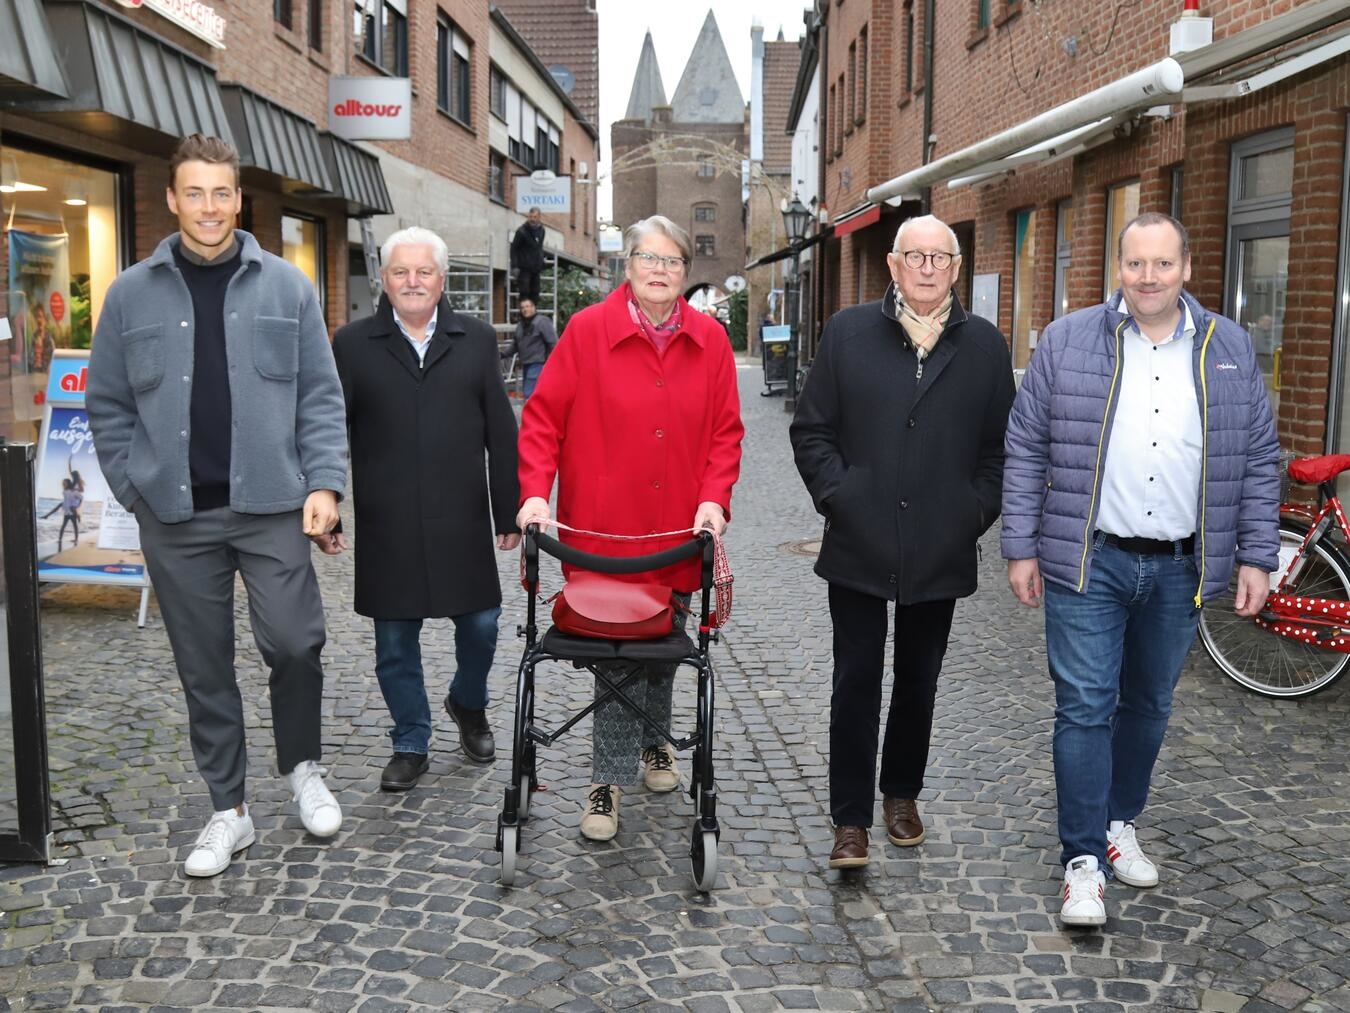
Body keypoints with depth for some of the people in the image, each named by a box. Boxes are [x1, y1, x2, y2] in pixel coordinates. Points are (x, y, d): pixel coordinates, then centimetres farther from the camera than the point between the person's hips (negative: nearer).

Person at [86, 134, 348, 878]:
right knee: (203, 666, 9)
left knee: (293, 642, -5)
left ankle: (303, 767, 23)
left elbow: (320, 395, 2)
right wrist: (135, 489, 1)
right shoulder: (131, 295, 4)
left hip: (271, 505, -1)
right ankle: (228, 808, 23)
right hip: (176, 515, 1)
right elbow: (108, 405, 9)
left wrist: (323, 482, -7)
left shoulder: (285, 286, 3)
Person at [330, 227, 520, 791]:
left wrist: (509, 512, 4)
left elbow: (501, 433, 6)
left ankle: (468, 704, 36)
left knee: (481, 624, 6)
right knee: (395, 642, 7)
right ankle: (410, 745, 25)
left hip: (462, 521, 1)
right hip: (387, 527, 0)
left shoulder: (476, 340, 7)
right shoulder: (354, 344, 4)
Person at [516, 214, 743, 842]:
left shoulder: (710, 341, 4)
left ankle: (652, 739, 43)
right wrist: (535, 493, -14)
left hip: (679, 532, 3)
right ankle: (611, 777, 12)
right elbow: (543, 418, -4)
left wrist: (714, 497, -7)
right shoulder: (587, 330, -4)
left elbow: (725, 431, 6)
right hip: (603, 529, -3)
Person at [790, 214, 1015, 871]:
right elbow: (811, 431, 3)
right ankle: (851, 820, 11)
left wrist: (978, 510, -1)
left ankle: (902, 793, 34)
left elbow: (1002, 443, 9)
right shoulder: (848, 333, 2)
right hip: (858, 548, -1)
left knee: (918, 682, 15)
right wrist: (836, 497, -6)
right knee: (856, 684, 1)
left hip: (942, 552, 2)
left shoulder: (985, 346, 6)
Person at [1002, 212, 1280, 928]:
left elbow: (1258, 460, 8)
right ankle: (1083, 860, 7)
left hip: (1180, 568, 3)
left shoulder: (1229, 350, 5)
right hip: (1088, 563, -3)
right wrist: (1021, 548, -4)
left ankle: (1120, 823, 34)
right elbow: (1025, 449, -1)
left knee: (1149, 706, 15)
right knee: (1085, 707, -3)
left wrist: (1256, 557, 3)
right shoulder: (1067, 342, -2)